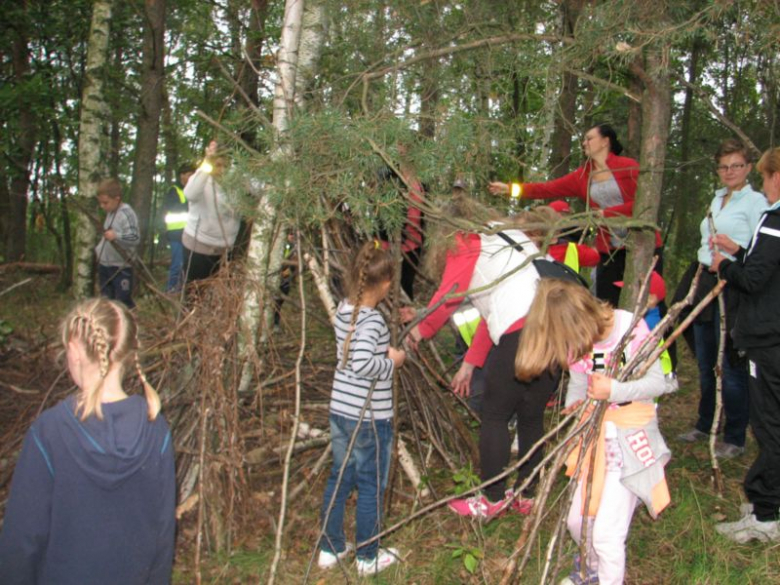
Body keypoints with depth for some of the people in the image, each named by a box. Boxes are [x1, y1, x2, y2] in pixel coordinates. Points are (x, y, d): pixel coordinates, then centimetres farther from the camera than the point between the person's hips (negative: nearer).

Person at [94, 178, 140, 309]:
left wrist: (116, 236, -36)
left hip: (121, 267, -9)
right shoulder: (110, 213, 12)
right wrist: (98, 249, 15)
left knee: (124, 302, -3)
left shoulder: (127, 214, -16)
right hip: (104, 265, 9)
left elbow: (135, 238, -24)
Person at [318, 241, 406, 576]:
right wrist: (392, 362, -18)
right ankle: (368, 558, 24)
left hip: (340, 410, 7)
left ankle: (330, 549, 31)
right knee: (371, 486, 9)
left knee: (339, 477, 19)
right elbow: (363, 363, -36)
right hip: (371, 417, -7)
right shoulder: (372, 321, -22)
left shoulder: (344, 310, 2)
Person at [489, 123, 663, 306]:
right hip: (610, 249, 4)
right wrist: (510, 188, -3)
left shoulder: (628, 167, -6)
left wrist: (606, 213, -14)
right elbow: (548, 189, 3)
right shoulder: (582, 176, 6)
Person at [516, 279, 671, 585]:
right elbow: (577, 384, 5)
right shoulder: (577, 339, -3)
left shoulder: (631, 327, -19)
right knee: (577, 521, 16)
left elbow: (657, 382, -16)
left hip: (630, 439, -6)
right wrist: (574, 406, -18)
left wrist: (615, 391, -32)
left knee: (606, 532, -8)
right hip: (595, 437, 6)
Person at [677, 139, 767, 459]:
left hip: (733, 288, -8)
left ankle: (735, 438, 9)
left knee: (731, 364, -3)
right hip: (707, 283, 8)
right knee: (705, 361, 16)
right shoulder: (717, 200, 17)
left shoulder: (755, 201, -7)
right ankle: (705, 424, 31)